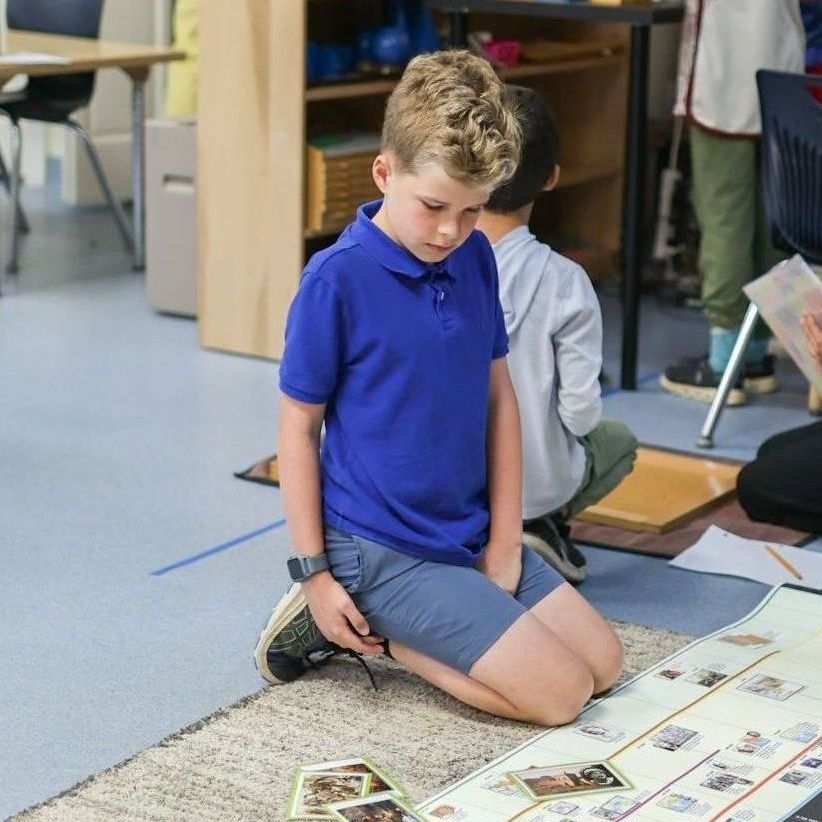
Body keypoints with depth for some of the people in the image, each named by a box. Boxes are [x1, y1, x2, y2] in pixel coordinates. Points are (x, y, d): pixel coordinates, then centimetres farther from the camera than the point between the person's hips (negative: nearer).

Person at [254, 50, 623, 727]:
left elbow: (499, 396, 8)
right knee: (560, 692, -12)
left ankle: (384, 623, 12)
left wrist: (505, 539, 3)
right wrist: (314, 574, -12)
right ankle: (350, 625, 0)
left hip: (472, 534, 8)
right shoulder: (338, 279, -17)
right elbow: (298, 428, -11)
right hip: (381, 547, -7)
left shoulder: (475, 258, 2)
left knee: (604, 664, 10)